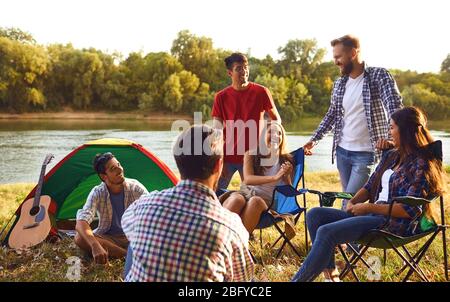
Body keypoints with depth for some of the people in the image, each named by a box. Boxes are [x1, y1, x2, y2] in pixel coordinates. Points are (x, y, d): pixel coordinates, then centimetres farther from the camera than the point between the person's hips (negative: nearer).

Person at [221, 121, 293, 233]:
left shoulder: (286, 160, 7)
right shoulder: (251, 154, 7)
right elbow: (247, 179, -10)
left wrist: (286, 176, -18)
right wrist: (274, 177, -23)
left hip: (267, 200, 0)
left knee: (256, 201, -37)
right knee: (236, 199, -36)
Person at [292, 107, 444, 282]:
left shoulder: (421, 165, -9)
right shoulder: (391, 156, 17)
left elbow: (410, 209, -16)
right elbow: (370, 185, 20)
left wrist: (369, 207, -15)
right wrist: (353, 202, 0)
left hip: (395, 224, -9)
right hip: (375, 215, 9)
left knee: (326, 232, -27)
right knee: (315, 214, -6)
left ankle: (298, 279, -19)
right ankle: (331, 275, -14)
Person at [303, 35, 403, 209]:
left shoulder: (379, 76, -9)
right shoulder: (339, 83, 9)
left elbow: (395, 108, -18)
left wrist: (389, 137, -34)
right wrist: (314, 140, 12)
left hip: (366, 154, -6)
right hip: (342, 151, 6)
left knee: (350, 202, -9)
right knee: (348, 201, 11)